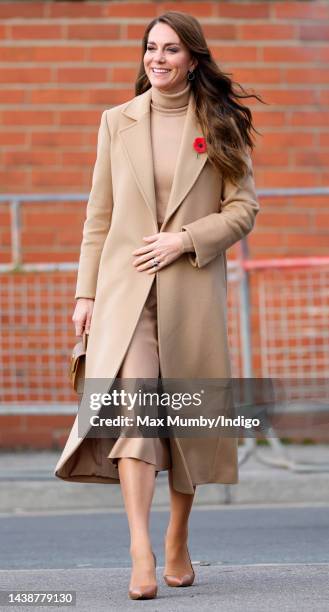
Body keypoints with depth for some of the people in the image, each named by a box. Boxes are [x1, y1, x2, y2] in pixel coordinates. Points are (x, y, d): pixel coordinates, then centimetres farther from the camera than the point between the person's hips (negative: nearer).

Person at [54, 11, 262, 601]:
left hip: (193, 290, 0)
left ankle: (178, 545, 23)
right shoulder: (117, 121, 10)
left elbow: (243, 208, 3)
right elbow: (99, 215, 10)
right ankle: (140, 555, -23)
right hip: (125, 288, 0)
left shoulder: (221, 126, 6)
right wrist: (86, 292, 5)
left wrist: (185, 239, -12)